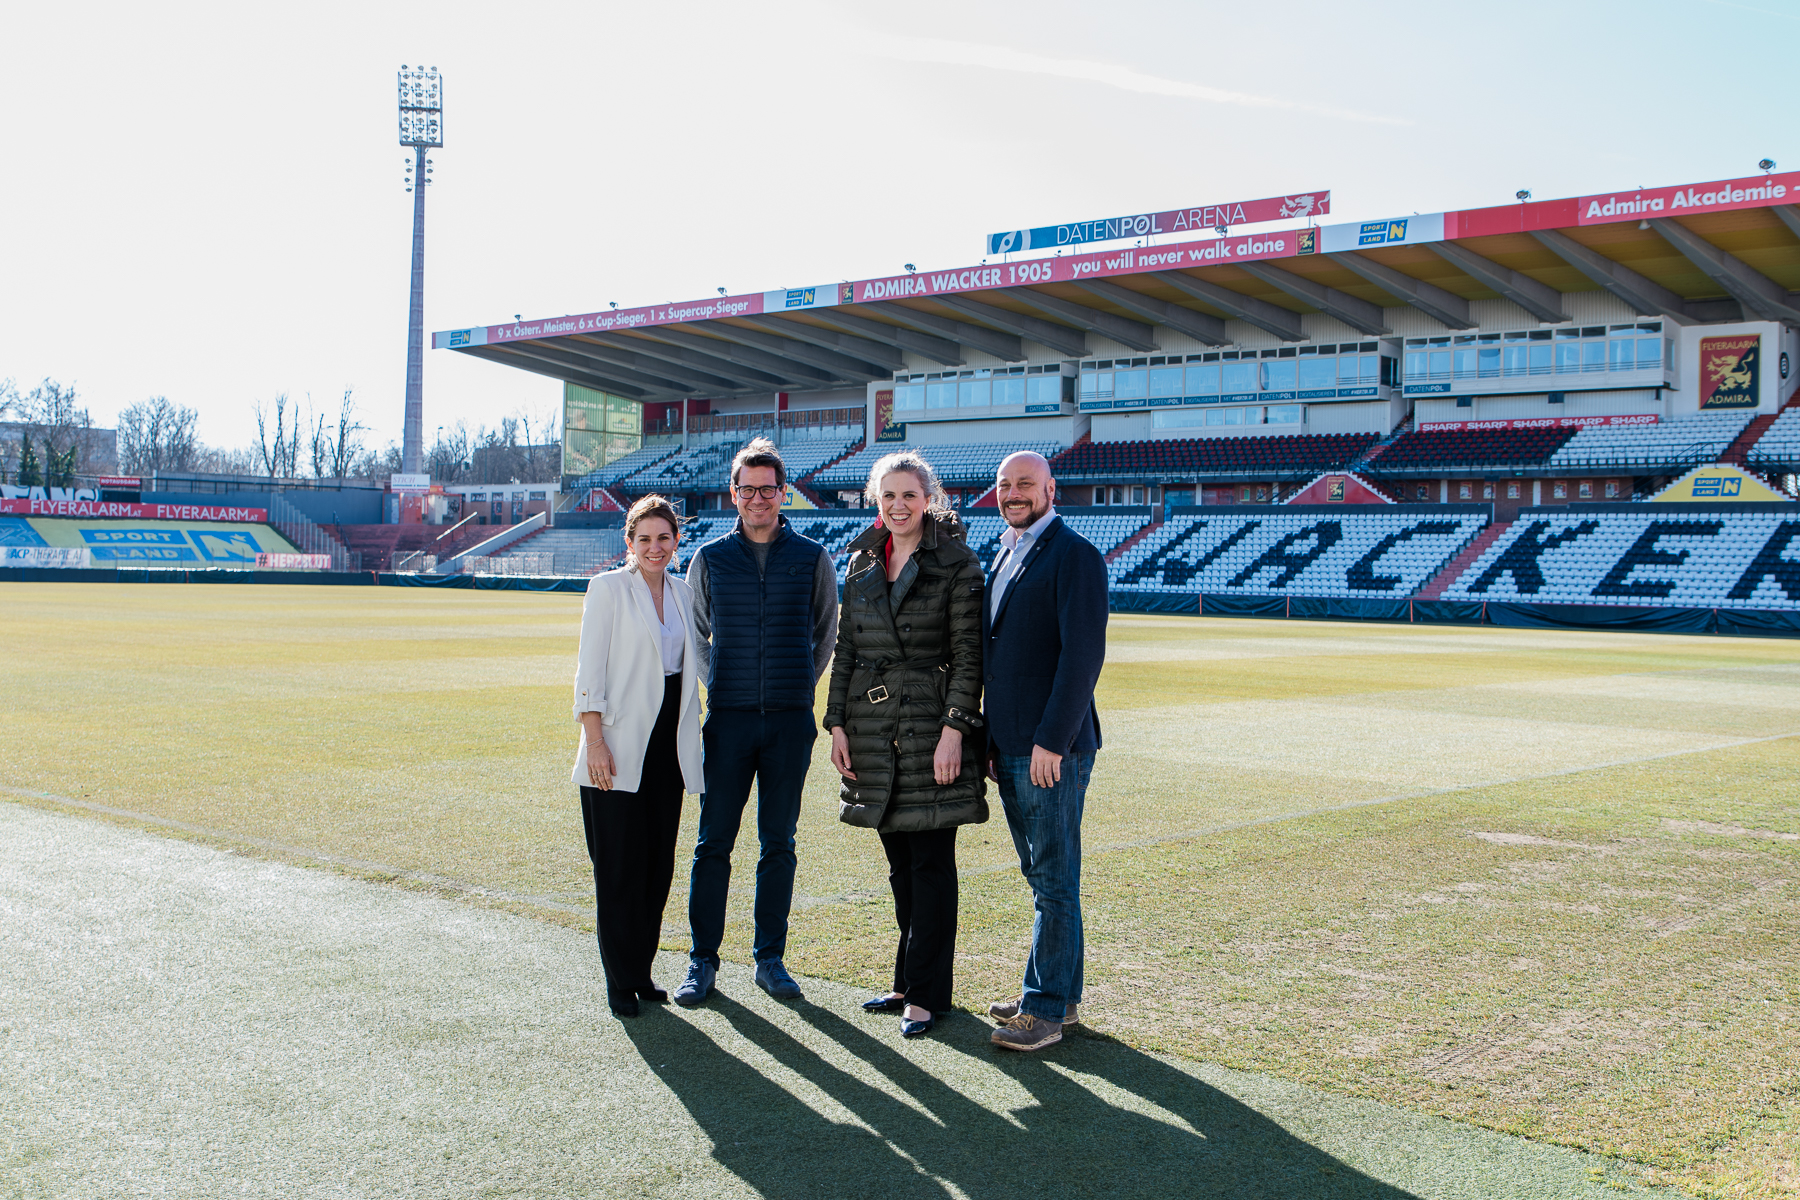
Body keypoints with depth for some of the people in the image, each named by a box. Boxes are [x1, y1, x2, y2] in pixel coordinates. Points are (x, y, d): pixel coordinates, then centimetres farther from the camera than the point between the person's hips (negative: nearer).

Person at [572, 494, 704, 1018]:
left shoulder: (681, 592, 12)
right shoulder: (608, 587, -3)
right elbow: (589, 670, -6)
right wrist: (594, 739, -13)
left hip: (669, 743, 5)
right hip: (619, 746, -5)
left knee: (659, 861, 8)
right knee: (620, 864, -2)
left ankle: (642, 970, 19)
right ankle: (620, 979, 8)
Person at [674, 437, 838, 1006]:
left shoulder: (813, 559, 4)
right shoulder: (710, 559, 5)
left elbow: (827, 633, 16)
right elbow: (694, 632, 18)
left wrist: (800, 687, 11)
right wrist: (721, 683, 11)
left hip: (791, 720, 0)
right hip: (727, 718, 0)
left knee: (779, 844, 6)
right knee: (714, 842, 1)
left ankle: (770, 959, 17)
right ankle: (702, 961, 10)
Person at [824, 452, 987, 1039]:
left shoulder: (956, 563, -5)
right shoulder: (862, 563, 11)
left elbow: (969, 654, -9)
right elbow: (845, 648, 13)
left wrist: (954, 729, -16)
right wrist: (838, 723, 7)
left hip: (931, 723, -5)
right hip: (872, 724, 5)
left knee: (931, 863, -1)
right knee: (900, 862, 13)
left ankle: (925, 992, 6)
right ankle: (909, 980, 23)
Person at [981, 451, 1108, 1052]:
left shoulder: (1075, 556, -10)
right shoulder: (1004, 557, 17)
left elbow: (1083, 655, -17)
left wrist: (1050, 741, -20)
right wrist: (991, 736, 16)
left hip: (1051, 750, -9)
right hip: (1009, 748, 9)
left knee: (1054, 881, -2)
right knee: (1040, 877, 15)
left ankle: (1047, 1009, 4)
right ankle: (1059, 992, 24)